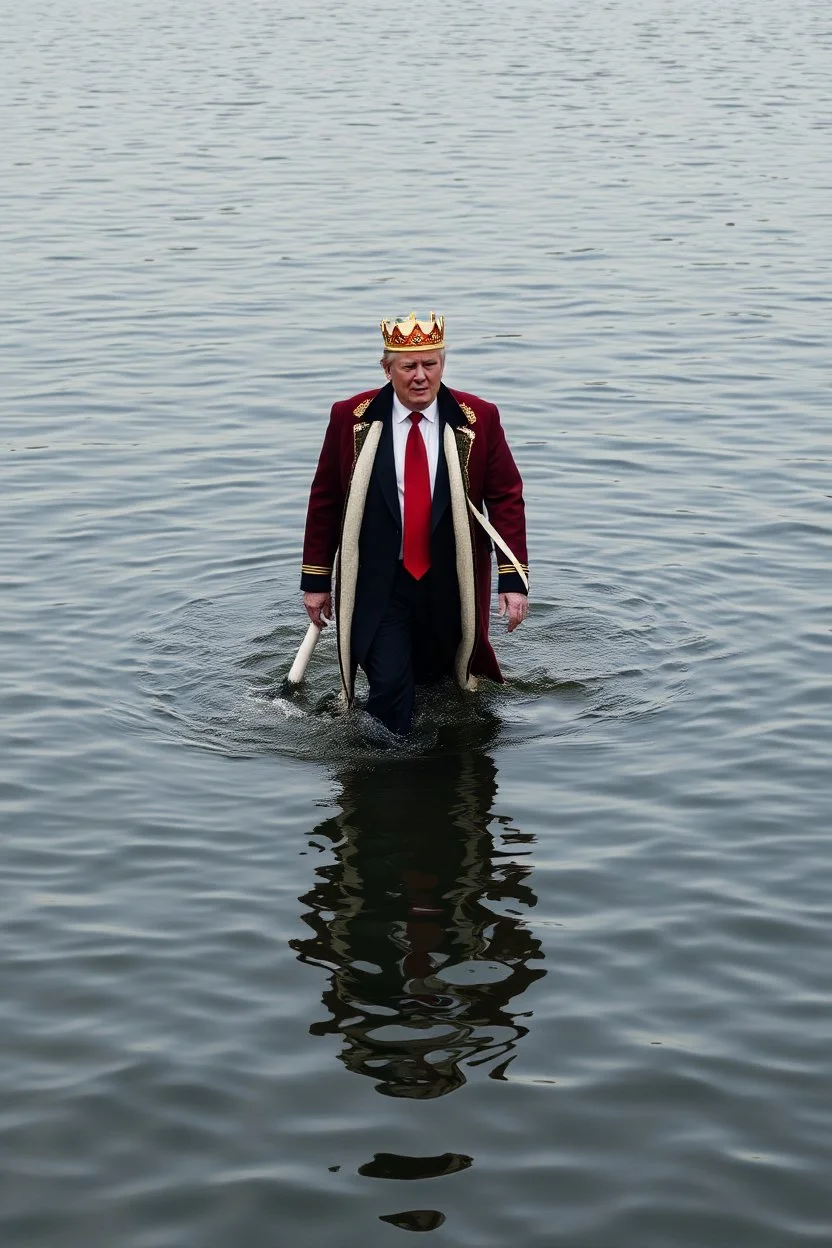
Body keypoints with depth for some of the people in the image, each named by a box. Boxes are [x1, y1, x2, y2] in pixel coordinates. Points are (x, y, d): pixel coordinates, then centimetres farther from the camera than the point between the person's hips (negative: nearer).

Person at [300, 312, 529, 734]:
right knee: (389, 688, -13)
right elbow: (324, 500, 4)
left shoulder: (478, 419, -3)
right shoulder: (350, 418, -3)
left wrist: (513, 579, -9)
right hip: (377, 586, -1)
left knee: (438, 680, 14)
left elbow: (506, 498, -1)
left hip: (449, 586, 2)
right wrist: (315, 579, 4)